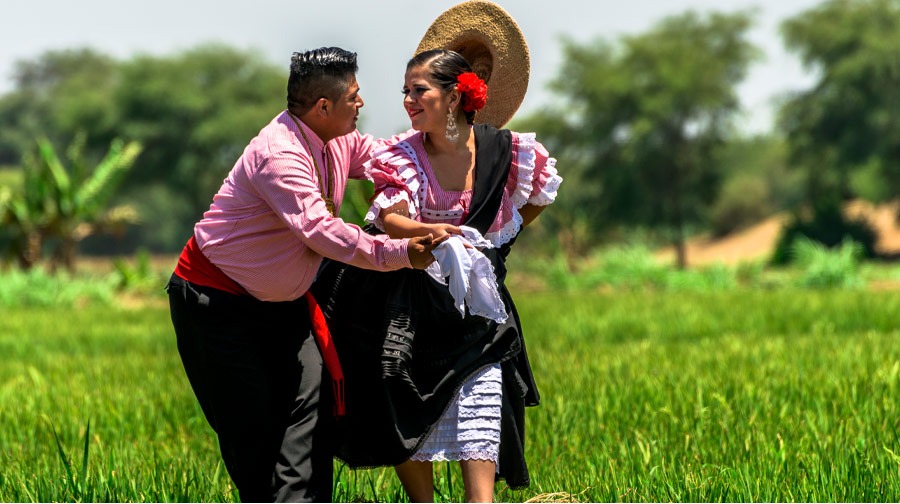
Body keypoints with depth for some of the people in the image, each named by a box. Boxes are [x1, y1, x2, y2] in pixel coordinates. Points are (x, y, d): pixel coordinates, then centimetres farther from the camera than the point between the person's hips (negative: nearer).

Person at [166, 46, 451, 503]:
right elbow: (319, 230, -38)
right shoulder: (279, 154, -29)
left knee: (311, 403, -8)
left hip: (281, 302, 8)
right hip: (217, 300, -8)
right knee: (250, 424, -5)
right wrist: (397, 253, -40)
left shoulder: (338, 141, 1)